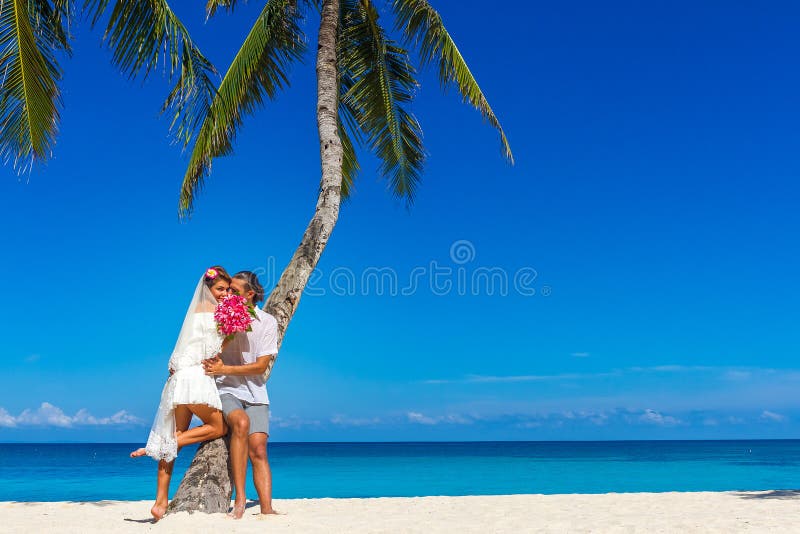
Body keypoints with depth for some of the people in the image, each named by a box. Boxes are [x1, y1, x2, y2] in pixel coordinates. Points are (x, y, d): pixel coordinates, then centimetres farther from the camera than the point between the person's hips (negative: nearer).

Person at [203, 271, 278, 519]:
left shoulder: (267, 322, -1)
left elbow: (261, 366, -6)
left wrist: (224, 369, -13)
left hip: (255, 395, 1)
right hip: (226, 390, 0)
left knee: (258, 449, -13)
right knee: (241, 422, -31)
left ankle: (267, 510, -14)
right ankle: (240, 498, -29)